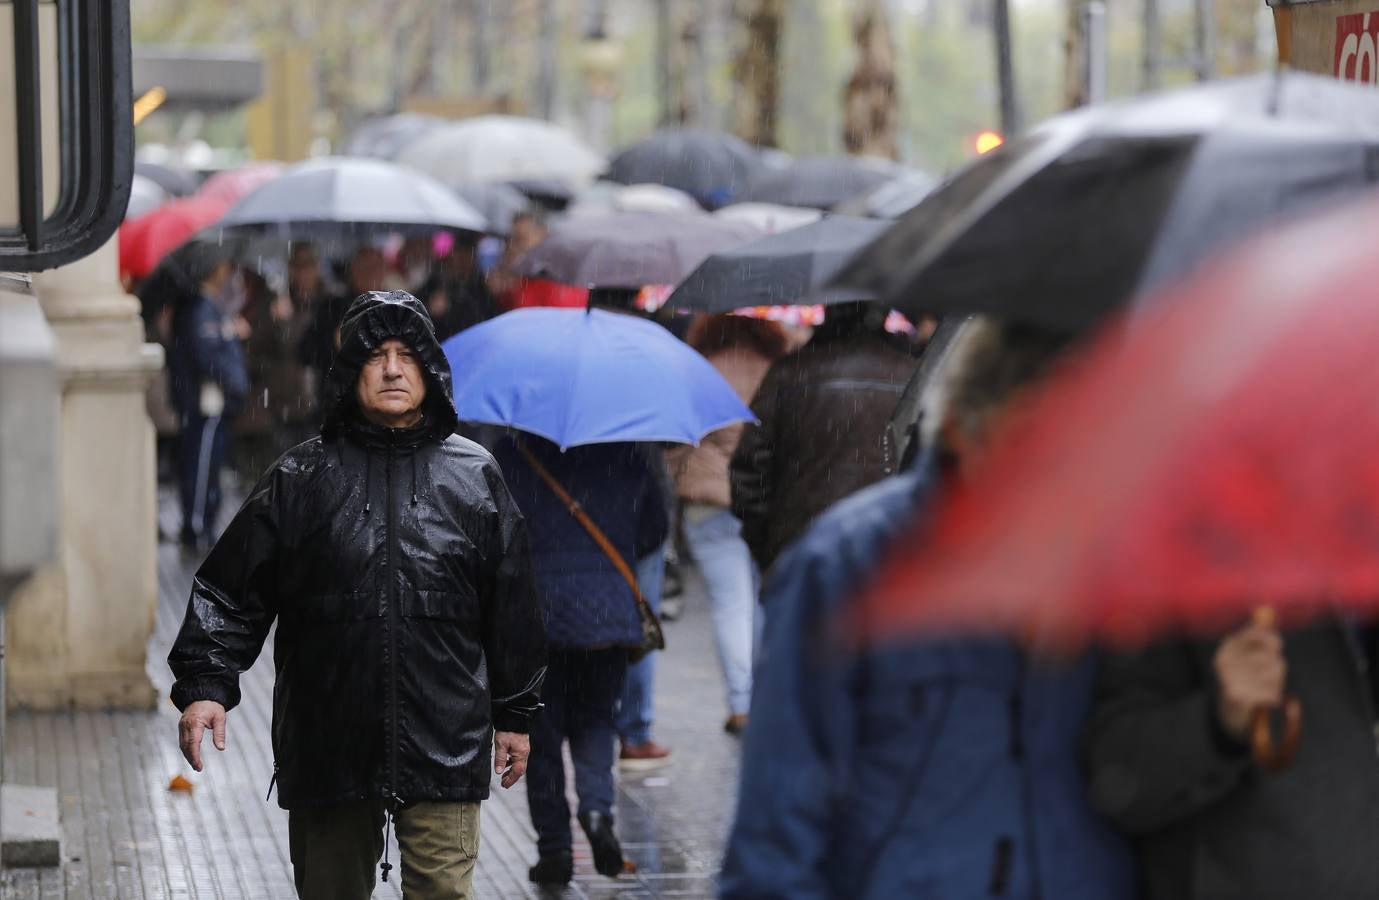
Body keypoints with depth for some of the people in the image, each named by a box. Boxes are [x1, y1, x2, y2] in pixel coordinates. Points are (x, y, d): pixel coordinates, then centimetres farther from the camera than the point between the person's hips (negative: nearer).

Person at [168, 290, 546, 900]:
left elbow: (512, 608, 12)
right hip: (328, 750, 0)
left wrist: (515, 714, 13)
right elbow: (230, 591, 1)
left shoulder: (474, 477, 7)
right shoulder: (303, 478, 4)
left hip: (445, 751, 0)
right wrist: (205, 684, -11)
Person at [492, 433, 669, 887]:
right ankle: (597, 808, -9)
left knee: (541, 733, 8)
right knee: (595, 720, 17)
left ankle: (554, 850, 8)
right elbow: (654, 530, 11)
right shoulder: (625, 456, 4)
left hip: (535, 610, -2)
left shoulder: (512, 454, -3)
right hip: (608, 610, 2)